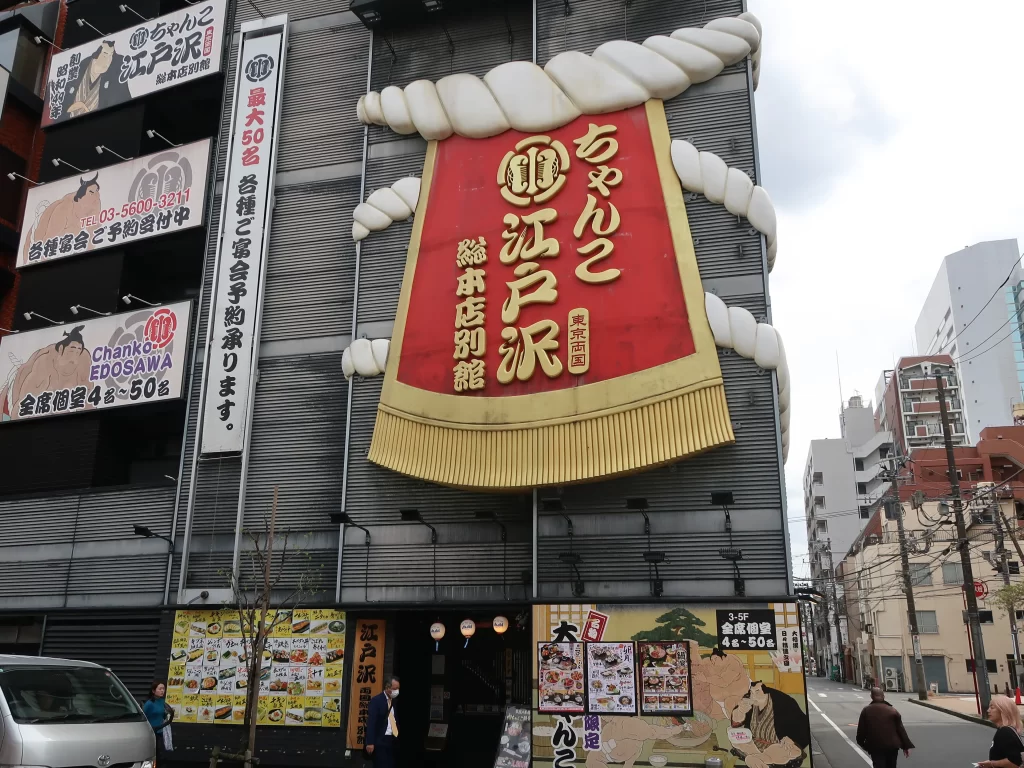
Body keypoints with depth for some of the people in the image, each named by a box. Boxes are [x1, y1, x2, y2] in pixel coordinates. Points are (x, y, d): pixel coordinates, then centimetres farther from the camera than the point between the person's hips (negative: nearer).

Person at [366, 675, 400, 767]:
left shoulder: (395, 700, 13)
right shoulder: (376, 700, -6)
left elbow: (396, 720, 14)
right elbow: (371, 722, -11)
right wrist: (370, 742, -17)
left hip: (394, 740, 6)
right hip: (381, 740, -6)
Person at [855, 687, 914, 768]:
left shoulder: (866, 711, 1)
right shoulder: (893, 710, 1)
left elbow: (861, 730, 3)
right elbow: (901, 729, 0)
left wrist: (861, 742, 20)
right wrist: (906, 746, 4)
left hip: (875, 746, -2)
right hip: (892, 745, 2)